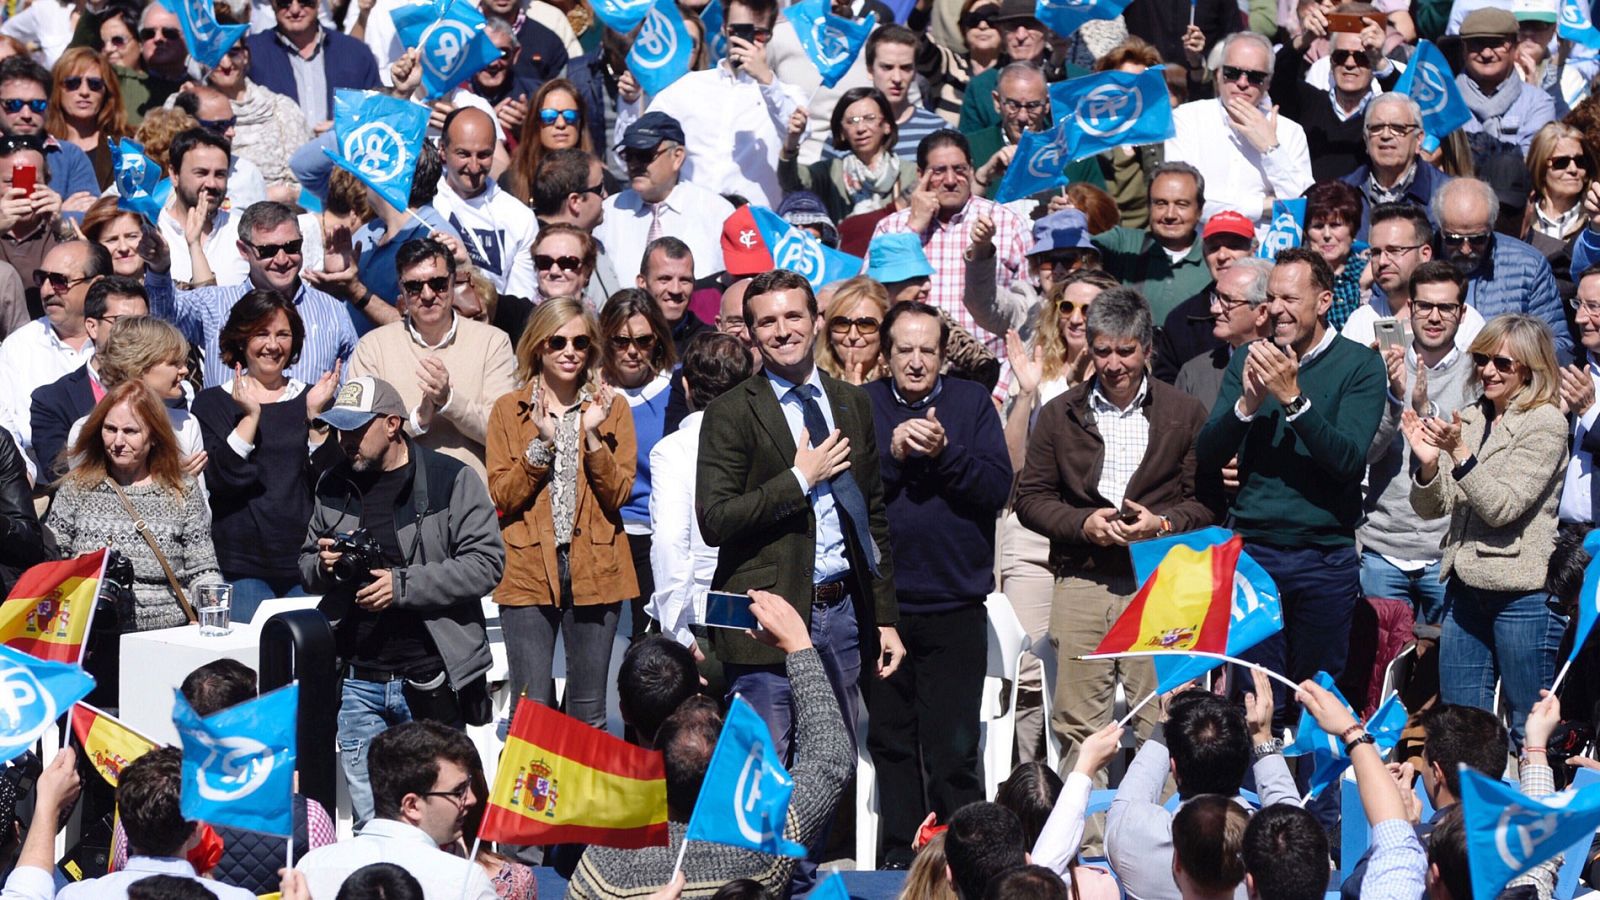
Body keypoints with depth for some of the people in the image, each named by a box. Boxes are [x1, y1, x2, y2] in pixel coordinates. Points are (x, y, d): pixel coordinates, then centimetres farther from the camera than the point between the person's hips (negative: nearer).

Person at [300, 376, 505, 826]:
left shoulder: (451, 480, -4)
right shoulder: (333, 487, 13)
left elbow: (486, 564, -10)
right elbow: (306, 566, 23)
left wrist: (404, 585, -17)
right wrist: (322, 565, -2)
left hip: (430, 679, -5)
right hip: (357, 682, 5)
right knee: (369, 817, 6)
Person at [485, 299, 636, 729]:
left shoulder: (611, 408, 8)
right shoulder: (509, 410, 6)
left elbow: (618, 495, -1)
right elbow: (501, 497, -2)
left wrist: (593, 435, -12)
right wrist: (541, 443, -13)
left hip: (594, 574, 1)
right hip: (529, 572, -1)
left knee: (590, 713, 5)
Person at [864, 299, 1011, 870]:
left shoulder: (972, 402, 6)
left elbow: (997, 487, -4)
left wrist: (945, 453, -17)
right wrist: (891, 454, -16)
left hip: (955, 603, -1)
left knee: (953, 747, -4)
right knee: (891, 742, 9)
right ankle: (899, 856, 18)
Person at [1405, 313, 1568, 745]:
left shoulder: (1546, 425, -8)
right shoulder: (1470, 420, 11)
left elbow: (1502, 507, -15)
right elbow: (1432, 508, 9)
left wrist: (1459, 452, -25)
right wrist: (1428, 463, -10)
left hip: (1523, 593, -7)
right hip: (1466, 588, 7)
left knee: (1529, 729, -1)